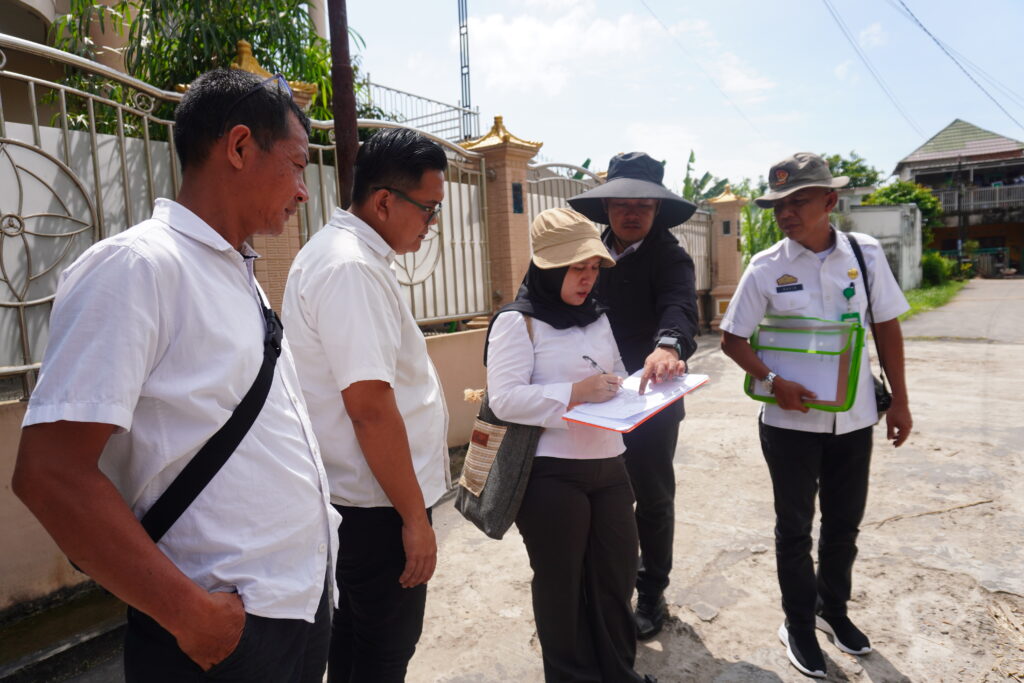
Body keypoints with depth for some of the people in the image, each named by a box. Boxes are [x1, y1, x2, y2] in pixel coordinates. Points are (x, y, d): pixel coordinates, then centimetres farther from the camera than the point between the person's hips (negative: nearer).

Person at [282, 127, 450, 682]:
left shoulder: (338, 251, 10)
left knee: (355, 633, 25)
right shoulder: (352, 268, -23)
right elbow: (370, 407, -26)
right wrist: (414, 516, -19)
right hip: (378, 503, -10)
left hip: (355, 495, 10)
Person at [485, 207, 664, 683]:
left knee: (617, 573, 18)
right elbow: (504, 399, -18)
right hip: (551, 473, -7)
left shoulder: (598, 318, 13)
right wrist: (576, 393, -24)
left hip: (609, 465, 7)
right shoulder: (517, 321, -10)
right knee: (562, 583, 12)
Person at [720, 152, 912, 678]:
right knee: (795, 527, 11)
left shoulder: (866, 253, -4)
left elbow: (887, 327, 3)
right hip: (791, 420, -2)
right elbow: (732, 338, -6)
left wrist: (899, 401, 4)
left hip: (853, 417, 3)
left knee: (844, 521, 19)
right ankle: (798, 625, 33)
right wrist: (772, 383, -21)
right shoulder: (766, 267, -11)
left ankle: (833, 607, 44)